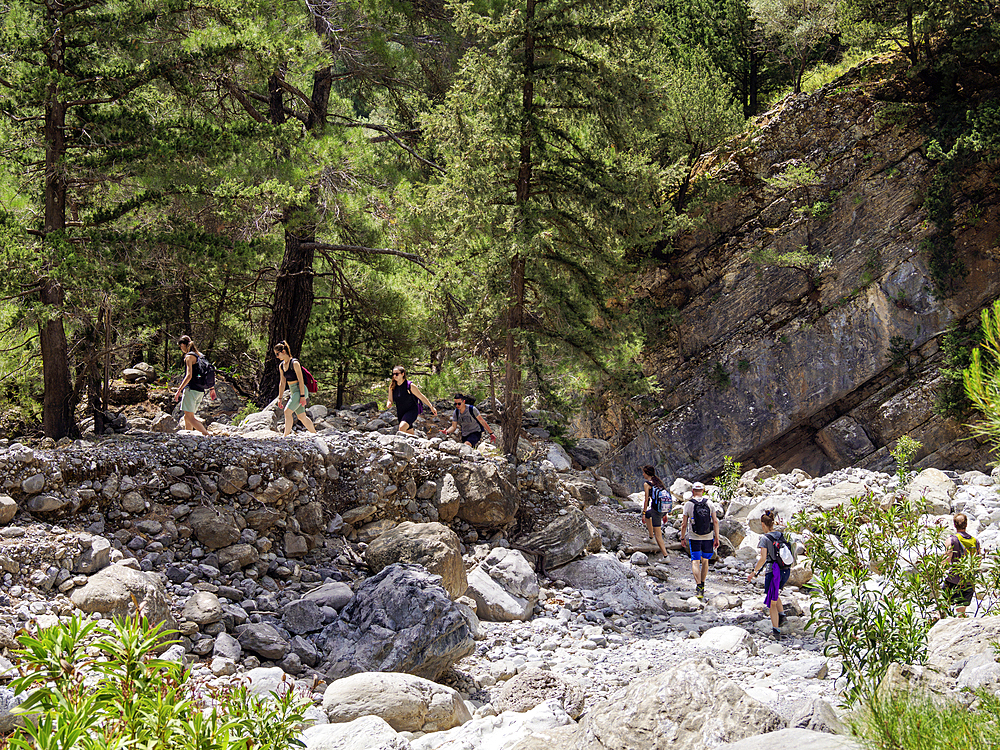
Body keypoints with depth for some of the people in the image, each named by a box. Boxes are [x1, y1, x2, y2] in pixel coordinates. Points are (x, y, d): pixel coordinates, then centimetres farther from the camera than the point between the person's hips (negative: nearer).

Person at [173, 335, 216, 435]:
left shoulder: (189, 356, -9)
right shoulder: (200, 355, 15)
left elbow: (189, 376, -18)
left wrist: (179, 390, -16)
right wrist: (212, 389, 25)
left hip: (191, 389, -8)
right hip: (201, 391, 8)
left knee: (190, 417, -8)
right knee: (187, 417, 16)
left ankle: (207, 435, -21)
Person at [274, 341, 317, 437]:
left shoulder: (294, 363, -14)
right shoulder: (281, 366, 10)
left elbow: (301, 380, -16)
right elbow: (282, 383, 15)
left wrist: (302, 396, -20)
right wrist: (280, 398, 13)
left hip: (300, 390, -8)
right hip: (292, 391, 8)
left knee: (287, 411, -19)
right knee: (301, 416, 10)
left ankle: (286, 436, -18)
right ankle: (315, 434, 21)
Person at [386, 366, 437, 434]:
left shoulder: (410, 386, -14)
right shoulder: (392, 387, -2)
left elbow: (421, 397, -5)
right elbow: (390, 400, 8)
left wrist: (431, 407, 1)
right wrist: (388, 404, -17)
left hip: (411, 411, -5)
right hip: (400, 413, 6)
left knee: (402, 428, -31)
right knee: (410, 434, 14)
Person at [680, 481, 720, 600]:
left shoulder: (688, 505, -6)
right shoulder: (710, 503, -1)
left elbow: (684, 524, -4)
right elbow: (715, 521, -4)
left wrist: (682, 538, 9)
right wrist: (717, 538, 1)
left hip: (694, 538, -2)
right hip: (708, 537, 2)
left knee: (695, 562, -1)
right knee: (705, 561, 18)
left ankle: (698, 586, -16)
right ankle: (702, 585, 27)